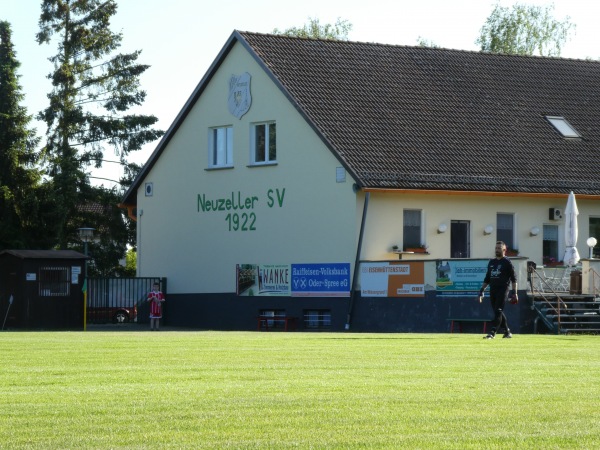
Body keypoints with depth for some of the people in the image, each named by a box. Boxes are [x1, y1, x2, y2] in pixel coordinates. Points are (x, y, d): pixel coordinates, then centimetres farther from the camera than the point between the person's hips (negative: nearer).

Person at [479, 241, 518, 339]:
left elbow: (513, 278, -5)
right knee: (498, 312, 10)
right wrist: (482, 290, 15)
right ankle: (507, 332, 20)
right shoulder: (491, 262, 18)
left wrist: (514, 292, -12)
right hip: (493, 290, 7)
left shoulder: (507, 262, -1)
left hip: (503, 289, -7)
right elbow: (487, 278, 23)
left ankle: (492, 333, -21)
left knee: (498, 311, -13)